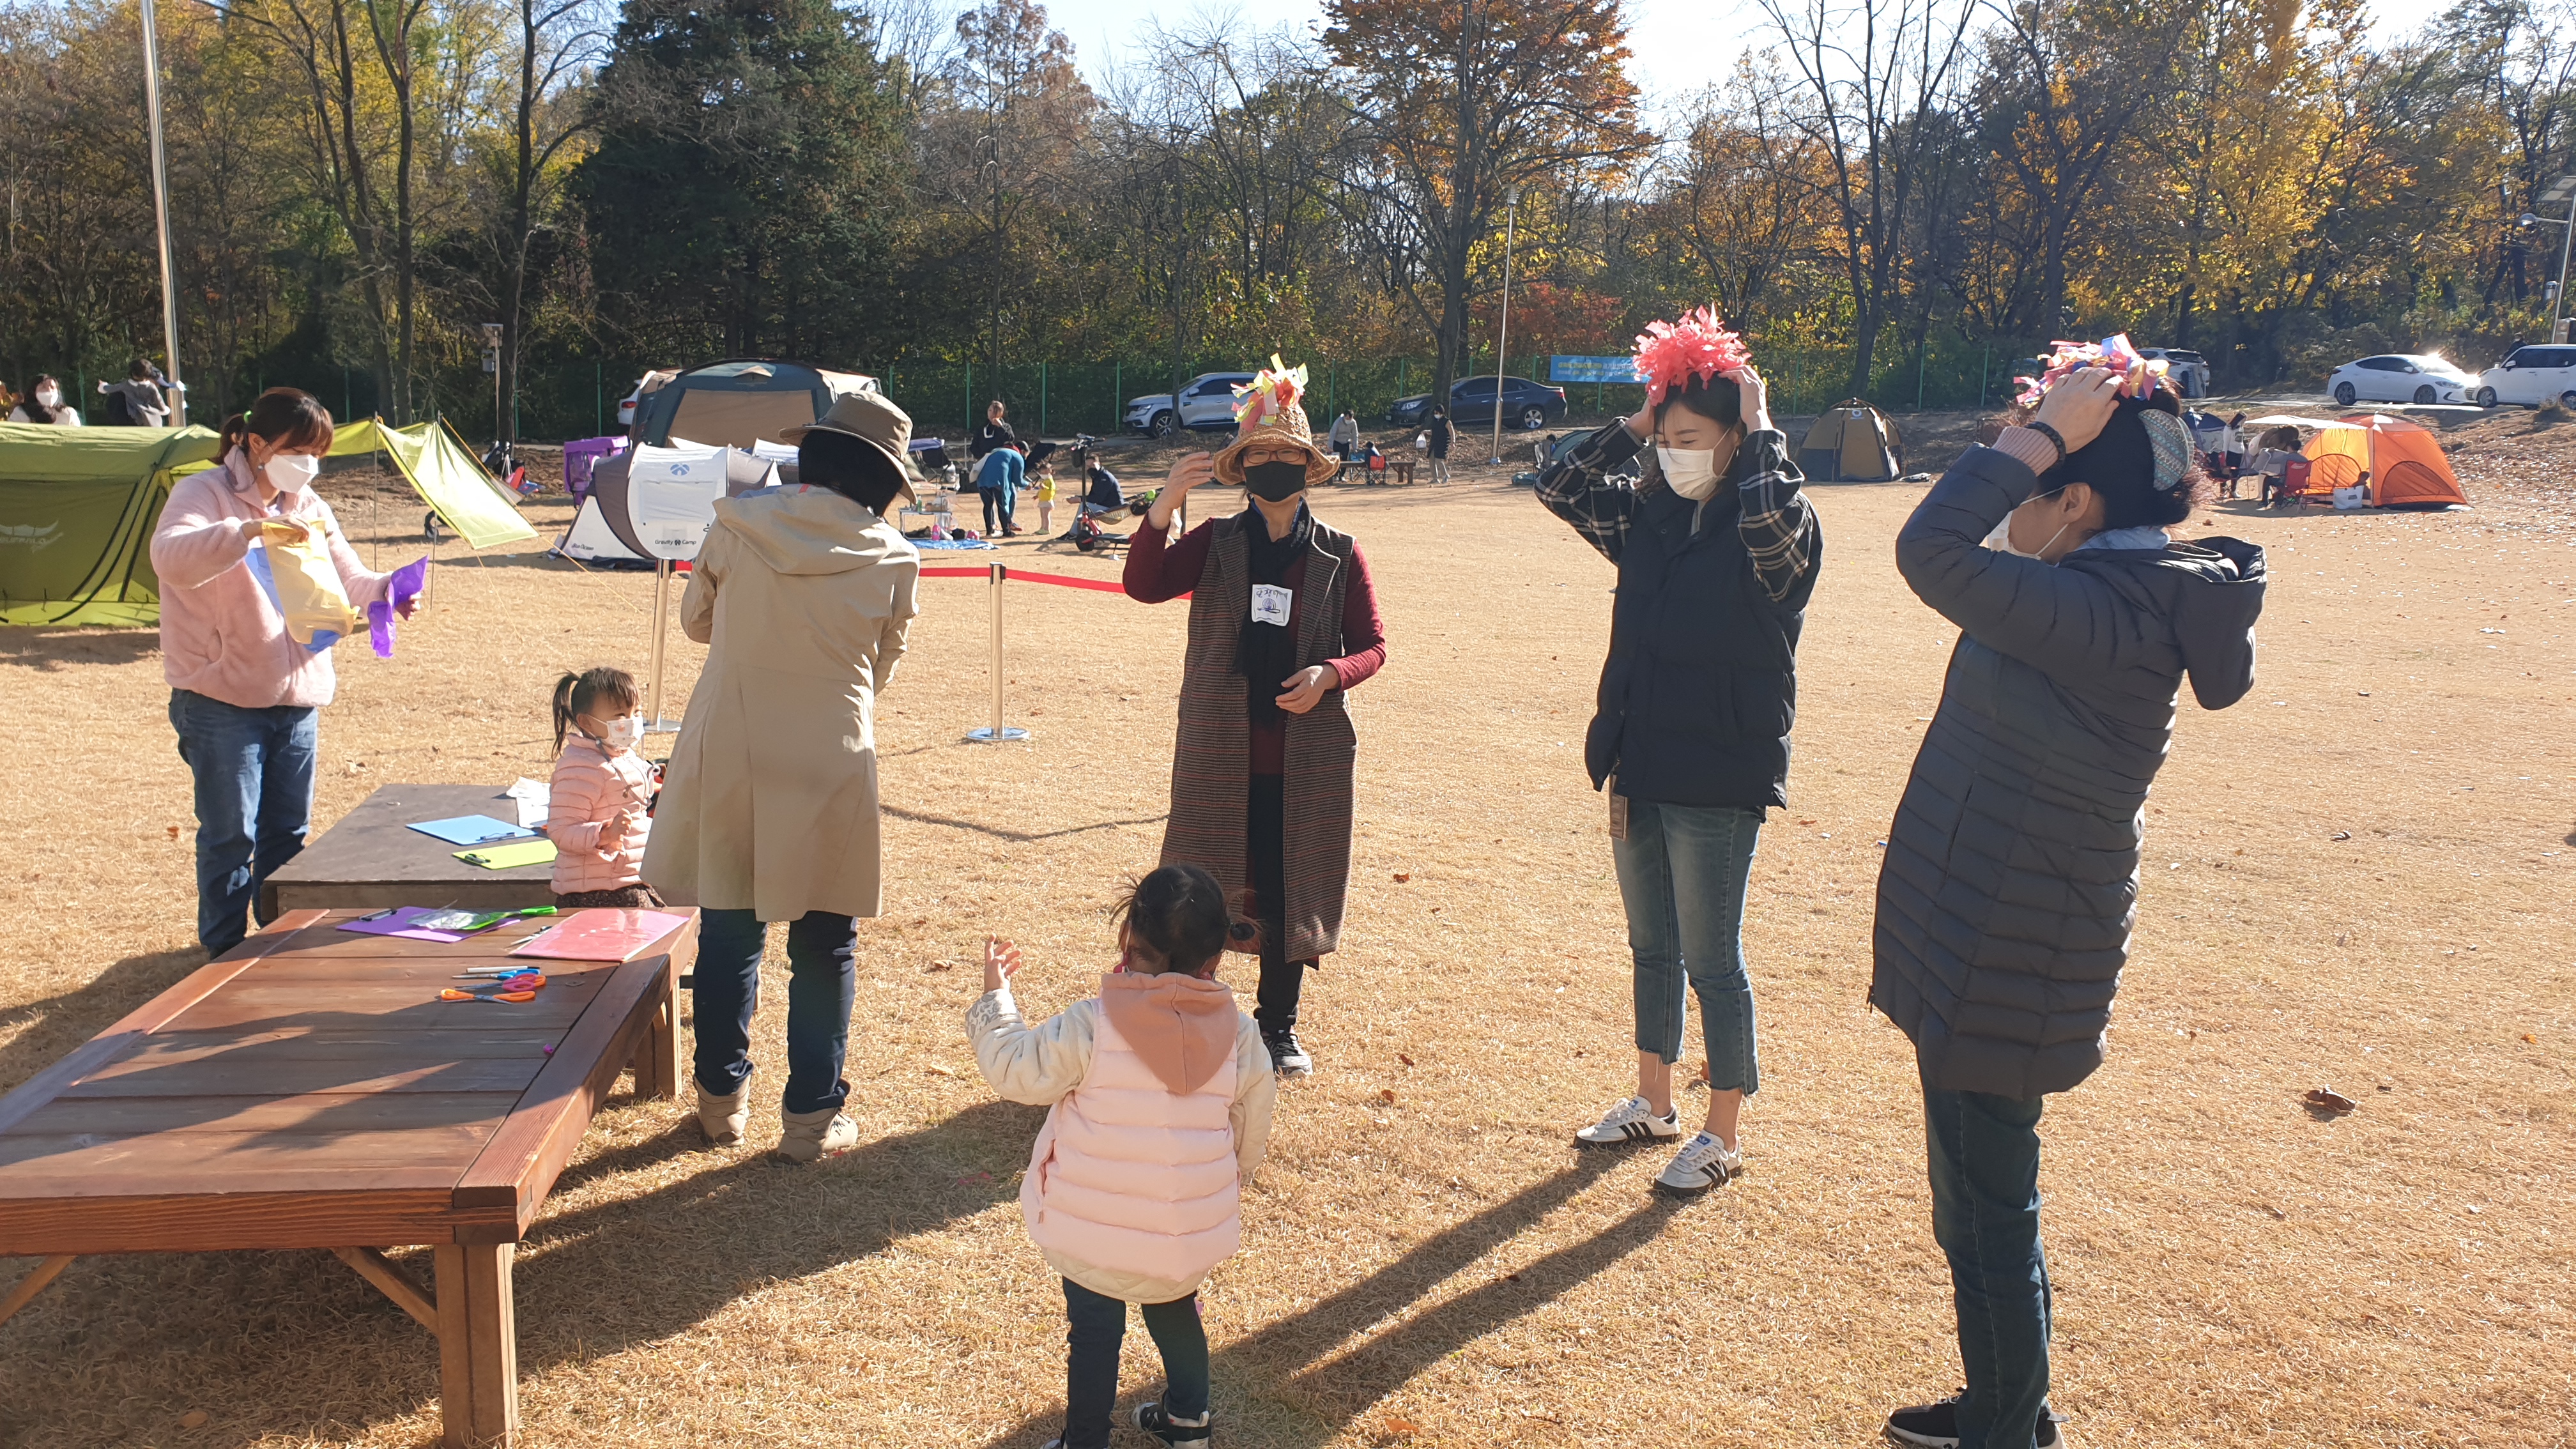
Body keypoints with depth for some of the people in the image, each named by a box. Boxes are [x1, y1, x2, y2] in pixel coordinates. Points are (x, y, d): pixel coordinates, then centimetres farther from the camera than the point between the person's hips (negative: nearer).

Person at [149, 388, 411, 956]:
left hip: (298, 699, 6)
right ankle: (224, 953, 15)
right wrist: (251, 530, -42)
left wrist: (385, 592, -12)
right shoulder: (204, 494, -9)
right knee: (230, 835, 1)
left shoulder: (308, 505, 11)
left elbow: (348, 578, 10)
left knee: (288, 833, 13)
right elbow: (170, 557, -28)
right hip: (223, 701, -6)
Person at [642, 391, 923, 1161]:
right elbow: (882, 666, 4)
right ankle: (810, 1115, 16)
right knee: (824, 947, 10)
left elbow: (696, 619, 10)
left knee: (728, 932, 15)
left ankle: (722, 1099, 27)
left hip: (727, 758, 2)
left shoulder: (737, 527, -5)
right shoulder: (893, 560, -8)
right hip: (829, 766, -2)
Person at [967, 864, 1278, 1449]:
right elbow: (1251, 1137, 3)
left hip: (1095, 1232, -4)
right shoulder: (1240, 1037, -10)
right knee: (1175, 1313, 30)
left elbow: (1015, 1069, -9)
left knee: (1093, 1332, 15)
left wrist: (994, 996, 6)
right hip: (1191, 1237, 4)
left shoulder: (1089, 1027, -21)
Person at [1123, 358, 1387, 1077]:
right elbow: (1144, 586, -12)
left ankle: (1278, 1023, 27)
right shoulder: (1215, 542, 2)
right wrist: (1164, 505, -25)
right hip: (1218, 755, 0)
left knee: (1291, 889, 10)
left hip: (1307, 757, 1)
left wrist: (1328, 676, -17)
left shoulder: (1339, 555, 2)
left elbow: (1372, 645, 4)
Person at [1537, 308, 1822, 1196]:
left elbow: (1771, 516, -34)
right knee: (1651, 949, 18)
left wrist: (1758, 429, -19)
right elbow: (1559, 488, 8)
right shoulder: (1647, 520, 6)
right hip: (1639, 770, 7)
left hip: (1719, 784, -7)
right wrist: (1636, 425, 1)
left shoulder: (1777, 535, -12)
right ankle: (1654, 1104, 34)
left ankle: (1723, 1138, 18)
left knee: (1712, 963, 3)